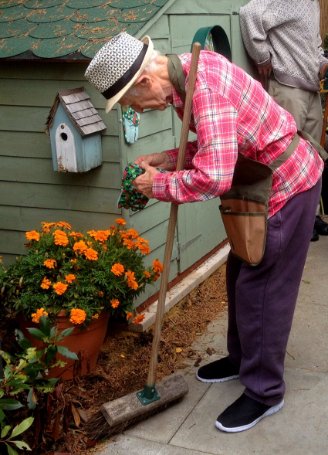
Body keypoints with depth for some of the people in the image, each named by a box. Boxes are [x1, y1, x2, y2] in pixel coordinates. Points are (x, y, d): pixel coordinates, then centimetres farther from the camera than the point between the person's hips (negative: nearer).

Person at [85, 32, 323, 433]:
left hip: (287, 183, -10)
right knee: (240, 275, 18)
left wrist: (158, 185, -20)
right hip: (266, 178, 10)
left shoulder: (202, 88, -29)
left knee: (260, 287, -2)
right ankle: (243, 358, 37)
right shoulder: (184, 73, 2)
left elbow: (214, 176, -36)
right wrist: (166, 159, -1)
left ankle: (265, 392, 14)